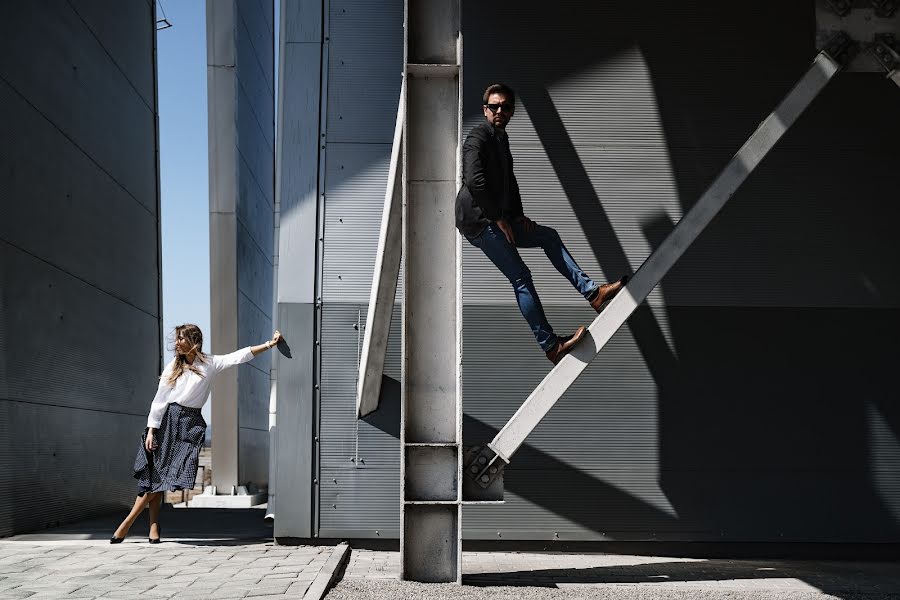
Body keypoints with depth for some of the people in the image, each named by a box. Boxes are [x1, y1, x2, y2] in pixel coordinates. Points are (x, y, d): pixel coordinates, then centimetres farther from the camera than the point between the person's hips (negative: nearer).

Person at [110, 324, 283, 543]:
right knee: (154, 474, -6)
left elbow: (240, 356, -2)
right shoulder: (172, 367, 7)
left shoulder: (210, 364, 5)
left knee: (162, 476, -8)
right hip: (168, 421, 1)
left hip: (191, 425, -1)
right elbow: (159, 400, 4)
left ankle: (128, 523, -1)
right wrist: (151, 430, -3)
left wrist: (269, 344, -11)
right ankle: (154, 526, 1)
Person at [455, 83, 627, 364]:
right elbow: (474, 181, -22)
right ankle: (550, 345, -13)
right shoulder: (478, 137, -9)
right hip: (477, 220, -10)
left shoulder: (500, 138, 21)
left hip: (495, 220, 10)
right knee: (521, 277, -13)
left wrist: (517, 215, 12)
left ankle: (591, 291, 7)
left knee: (548, 236, 11)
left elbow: (508, 181, 28)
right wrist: (499, 218, -17)